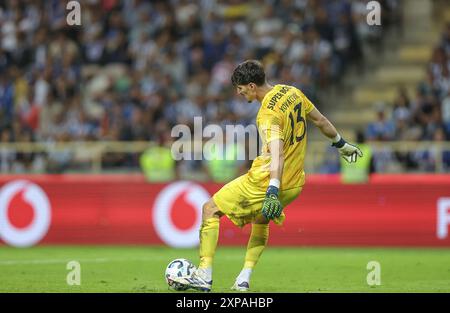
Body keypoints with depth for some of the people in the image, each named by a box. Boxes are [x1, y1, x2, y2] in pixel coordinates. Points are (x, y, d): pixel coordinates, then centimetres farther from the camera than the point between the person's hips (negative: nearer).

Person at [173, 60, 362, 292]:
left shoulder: (268, 113, -20)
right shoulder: (292, 92, 6)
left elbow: (277, 153, -32)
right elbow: (320, 120, 19)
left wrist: (273, 191, -41)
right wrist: (341, 144, 35)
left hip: (265, 182, -9)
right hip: (293, 185, 9)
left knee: (210, 209, 2)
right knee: (261, 220, 33)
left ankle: (204, 276, -4)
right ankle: (244, 280, 21)